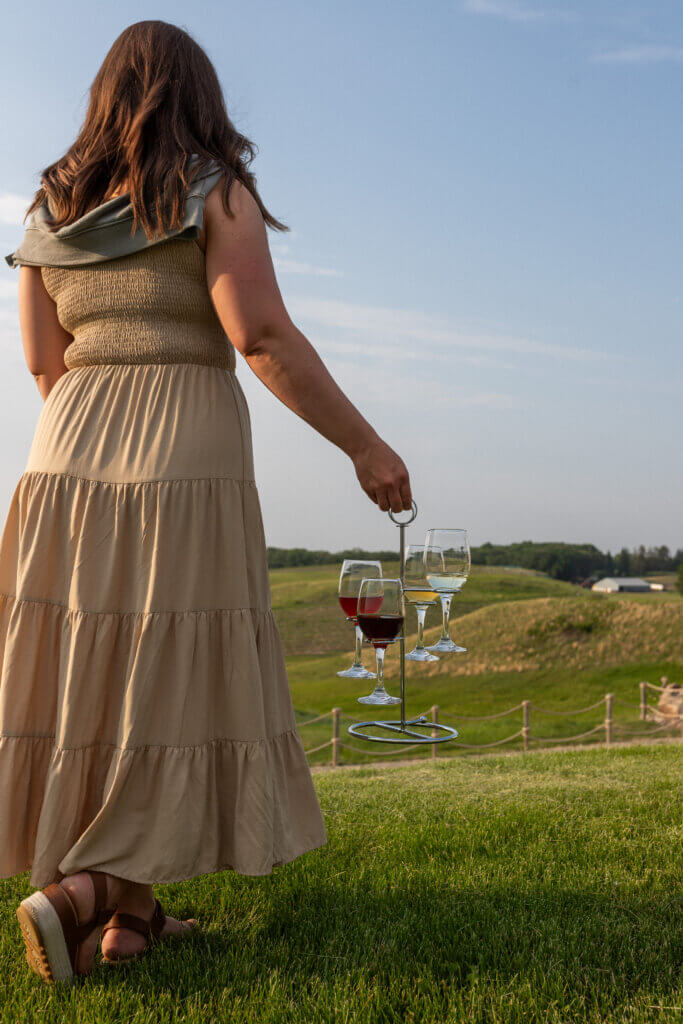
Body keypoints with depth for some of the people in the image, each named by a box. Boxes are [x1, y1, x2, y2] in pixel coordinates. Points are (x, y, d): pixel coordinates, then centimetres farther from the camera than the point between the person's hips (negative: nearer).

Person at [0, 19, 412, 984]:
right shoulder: (216, 193, -2)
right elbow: (263, 336, -13)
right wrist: (364, 444, -8)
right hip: (183, 468, -5)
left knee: (89, 683, 10)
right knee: (177, 697, 2)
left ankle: (130, 912, 16)